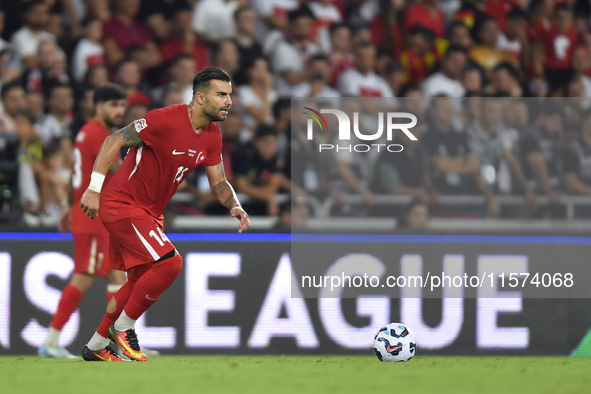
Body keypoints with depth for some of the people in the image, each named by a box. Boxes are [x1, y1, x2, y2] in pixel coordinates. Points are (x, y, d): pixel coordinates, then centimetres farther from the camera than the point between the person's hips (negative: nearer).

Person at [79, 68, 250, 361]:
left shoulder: (212, 136, 2)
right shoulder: (167, 120, -23)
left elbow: (218, 182, 10)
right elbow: (114, 141, -21)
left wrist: (235, 206, -11)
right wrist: (94, 189, -26)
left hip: (149, 211, 9)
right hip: (121, 204, -9)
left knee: (140, 282, 16)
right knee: (169, 263, -21)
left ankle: (96, 347, 31)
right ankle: (123, 327, -3)